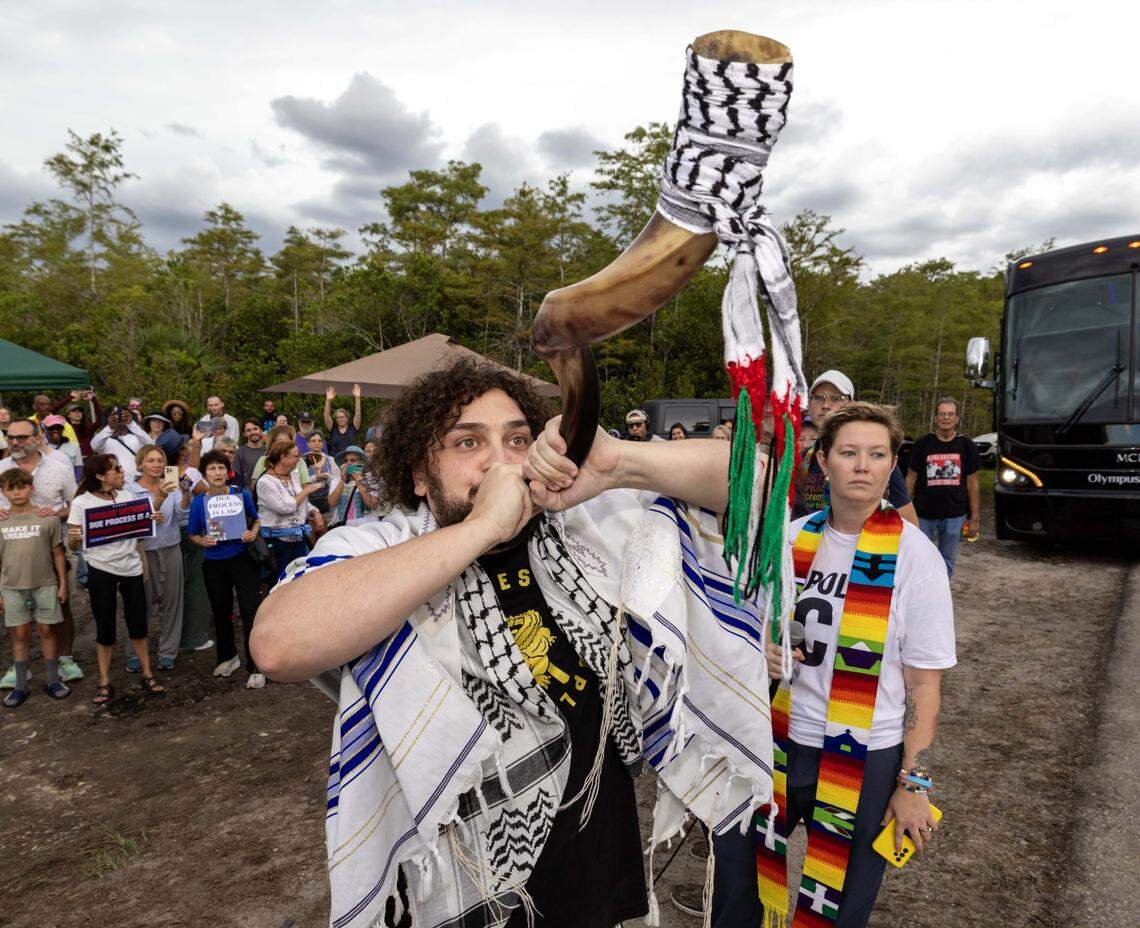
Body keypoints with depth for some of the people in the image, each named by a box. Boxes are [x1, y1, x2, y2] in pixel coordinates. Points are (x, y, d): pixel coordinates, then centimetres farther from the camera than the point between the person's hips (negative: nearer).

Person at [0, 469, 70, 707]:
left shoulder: (47, 518, -2)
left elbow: (57, 553, 2)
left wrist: (63, 584, 1)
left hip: (45, 584, -1)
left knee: (47, 631, 6)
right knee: (19, 634, 7)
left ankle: (53, 680, 16)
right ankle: (20, 686, 16)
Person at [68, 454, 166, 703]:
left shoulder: (127, 496, 5)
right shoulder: (81, 502, -5)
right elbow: (73, 546, -3)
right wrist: (73, 538, -26)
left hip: (131, 568, 3)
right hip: (101, 570, -3)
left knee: (138, 624, 8)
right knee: (105, 627, 6)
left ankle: (147, 675, 19)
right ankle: (104, 682, 18)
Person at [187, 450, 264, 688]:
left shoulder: (241, 494, -5)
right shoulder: (198, 501, -3)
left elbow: (256, 519, 9)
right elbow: (193, 535, 7)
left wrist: (253, 533, -11)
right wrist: (203, 541, -15)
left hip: (241, 558, -2)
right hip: (214, 563, 2)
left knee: (250, 610, -9)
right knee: (220, 612, 17)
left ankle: (255, 667, 0)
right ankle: (228, 657, 39)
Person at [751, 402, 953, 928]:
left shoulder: (913, 556, -12)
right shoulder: (791, 537, -2)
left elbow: (924, 683, -10)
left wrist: (913, 783, -9)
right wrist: (762, 652, -9)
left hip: (867, 761, -3)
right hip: (780, 745, 4)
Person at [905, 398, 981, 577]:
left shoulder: (967, 446, 2)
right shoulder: (923, 444, -1)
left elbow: (972, 483, 4)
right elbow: (911, 478, 3)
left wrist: (975, 517, 2)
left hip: (954, 515, 1)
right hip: (924, 515, -1)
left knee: (947, 561, 12)